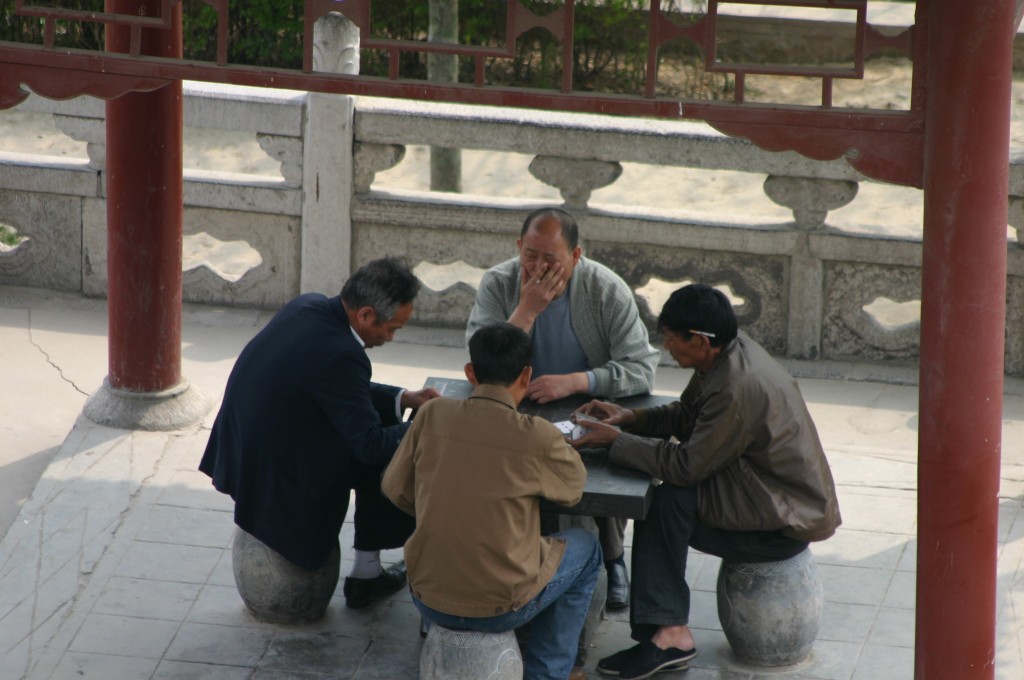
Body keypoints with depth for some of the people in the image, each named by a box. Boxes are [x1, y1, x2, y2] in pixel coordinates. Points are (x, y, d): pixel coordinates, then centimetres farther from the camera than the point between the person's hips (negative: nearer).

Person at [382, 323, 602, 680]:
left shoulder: (433, 415, -8)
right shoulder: (538, 436, -17)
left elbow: (395, 489, 3)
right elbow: (573, 488, 3)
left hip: (429, 602, 4)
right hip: (502, 608, -3)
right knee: (585, 547, 24)